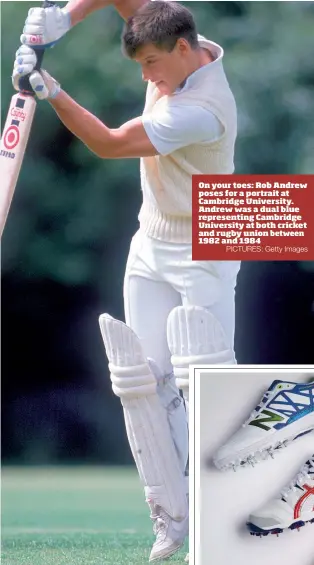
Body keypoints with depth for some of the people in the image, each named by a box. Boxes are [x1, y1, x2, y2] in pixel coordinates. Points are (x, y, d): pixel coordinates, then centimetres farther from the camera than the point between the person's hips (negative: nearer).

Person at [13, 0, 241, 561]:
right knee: (142, 382, -1)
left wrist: (52, 94, -31)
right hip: (150, 247, 8)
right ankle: (171, 514, 1)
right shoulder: (179, 51, -3)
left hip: (203, 254, -8)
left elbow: (110, 143, -25)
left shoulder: (202, 110, -27)